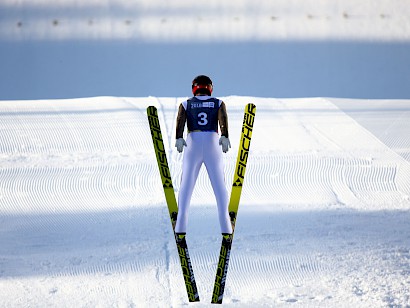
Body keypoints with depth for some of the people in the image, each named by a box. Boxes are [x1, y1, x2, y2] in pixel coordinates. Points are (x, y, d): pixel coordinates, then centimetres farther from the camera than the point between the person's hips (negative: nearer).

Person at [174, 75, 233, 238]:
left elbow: (180, 120, -6)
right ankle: (225, 226, -8)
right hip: (213, 145, 0)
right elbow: (223, 118, -8)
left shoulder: (186, 104, 15)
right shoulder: (219, 103, 14)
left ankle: (181, 225, -11)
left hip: (192, 146, 0)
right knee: (219, 186, 3)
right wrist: (225, 137, -25)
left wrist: (179, 138, -22)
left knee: (186, 186, 3)